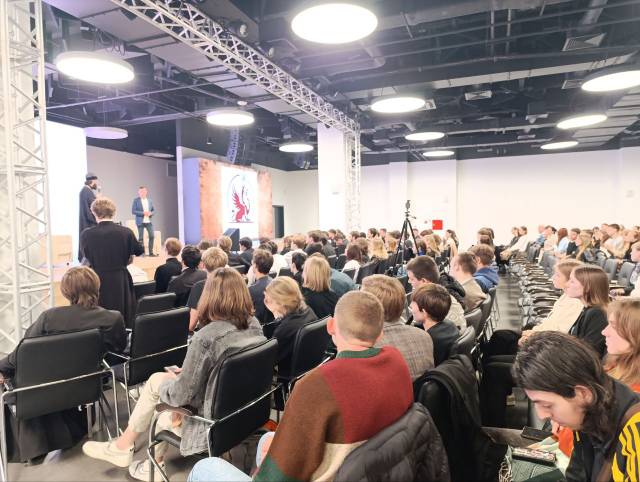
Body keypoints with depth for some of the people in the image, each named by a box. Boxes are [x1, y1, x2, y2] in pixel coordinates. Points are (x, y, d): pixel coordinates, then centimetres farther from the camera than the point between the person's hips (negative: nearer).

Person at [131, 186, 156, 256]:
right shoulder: (136, 200, -1)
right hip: (140, 222, -4)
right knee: (141, 237, 1)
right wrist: (143, 213, -17)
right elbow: (133, 211, -7)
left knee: (151, 236, -2)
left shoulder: (150, 201, 11)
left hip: (148, 221, 4)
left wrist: (150, 213, -7)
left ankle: (151, 252, 6)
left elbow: (154, 210, 15)